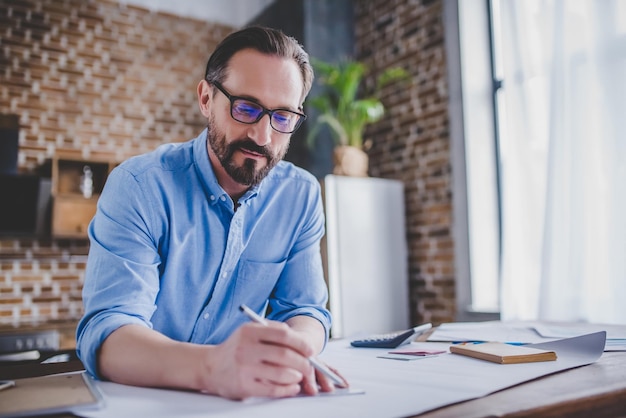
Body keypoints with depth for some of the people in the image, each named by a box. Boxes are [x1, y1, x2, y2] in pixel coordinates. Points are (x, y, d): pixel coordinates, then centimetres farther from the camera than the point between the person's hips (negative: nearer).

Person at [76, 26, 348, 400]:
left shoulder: (302, 195, -3)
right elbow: (105, 332, -23)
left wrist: (292, 353, -26)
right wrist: (211, 367, -43)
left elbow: (303, 309, -2)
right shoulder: (139, 186, -14)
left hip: (245, 395, 3)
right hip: (137, 399, -2)